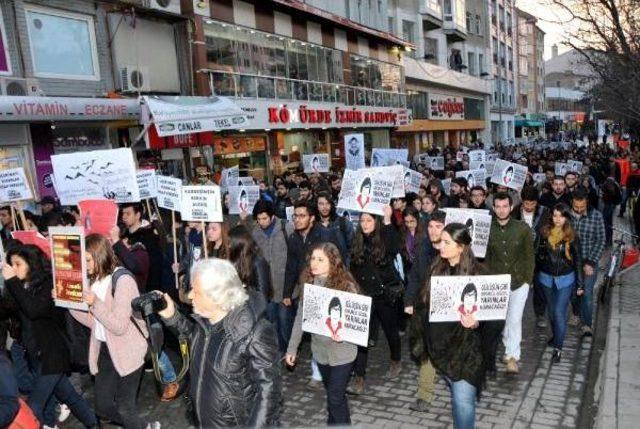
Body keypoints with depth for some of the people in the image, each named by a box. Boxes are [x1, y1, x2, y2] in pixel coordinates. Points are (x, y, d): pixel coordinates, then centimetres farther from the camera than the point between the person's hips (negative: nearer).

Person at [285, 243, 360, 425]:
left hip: (341, 352, -5)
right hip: (320, 350, 5)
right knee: (334, 394, 21)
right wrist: (292, 348, 6)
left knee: (335, 398, -1)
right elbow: (301, 318, 4)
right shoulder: (309, 285, -2)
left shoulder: (346, 286, -17)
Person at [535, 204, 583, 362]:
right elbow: (536, 254, 0)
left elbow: (577, 260, -4)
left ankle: (558, 348, 5)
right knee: (552, 310, 17)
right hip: (546, 277, 3)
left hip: (565, 279, -3)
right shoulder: (544, 232, -6)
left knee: (559, 312, -6)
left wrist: (580, 284, -2)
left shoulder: (572, 236, -10)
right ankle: (556, 335, 40)